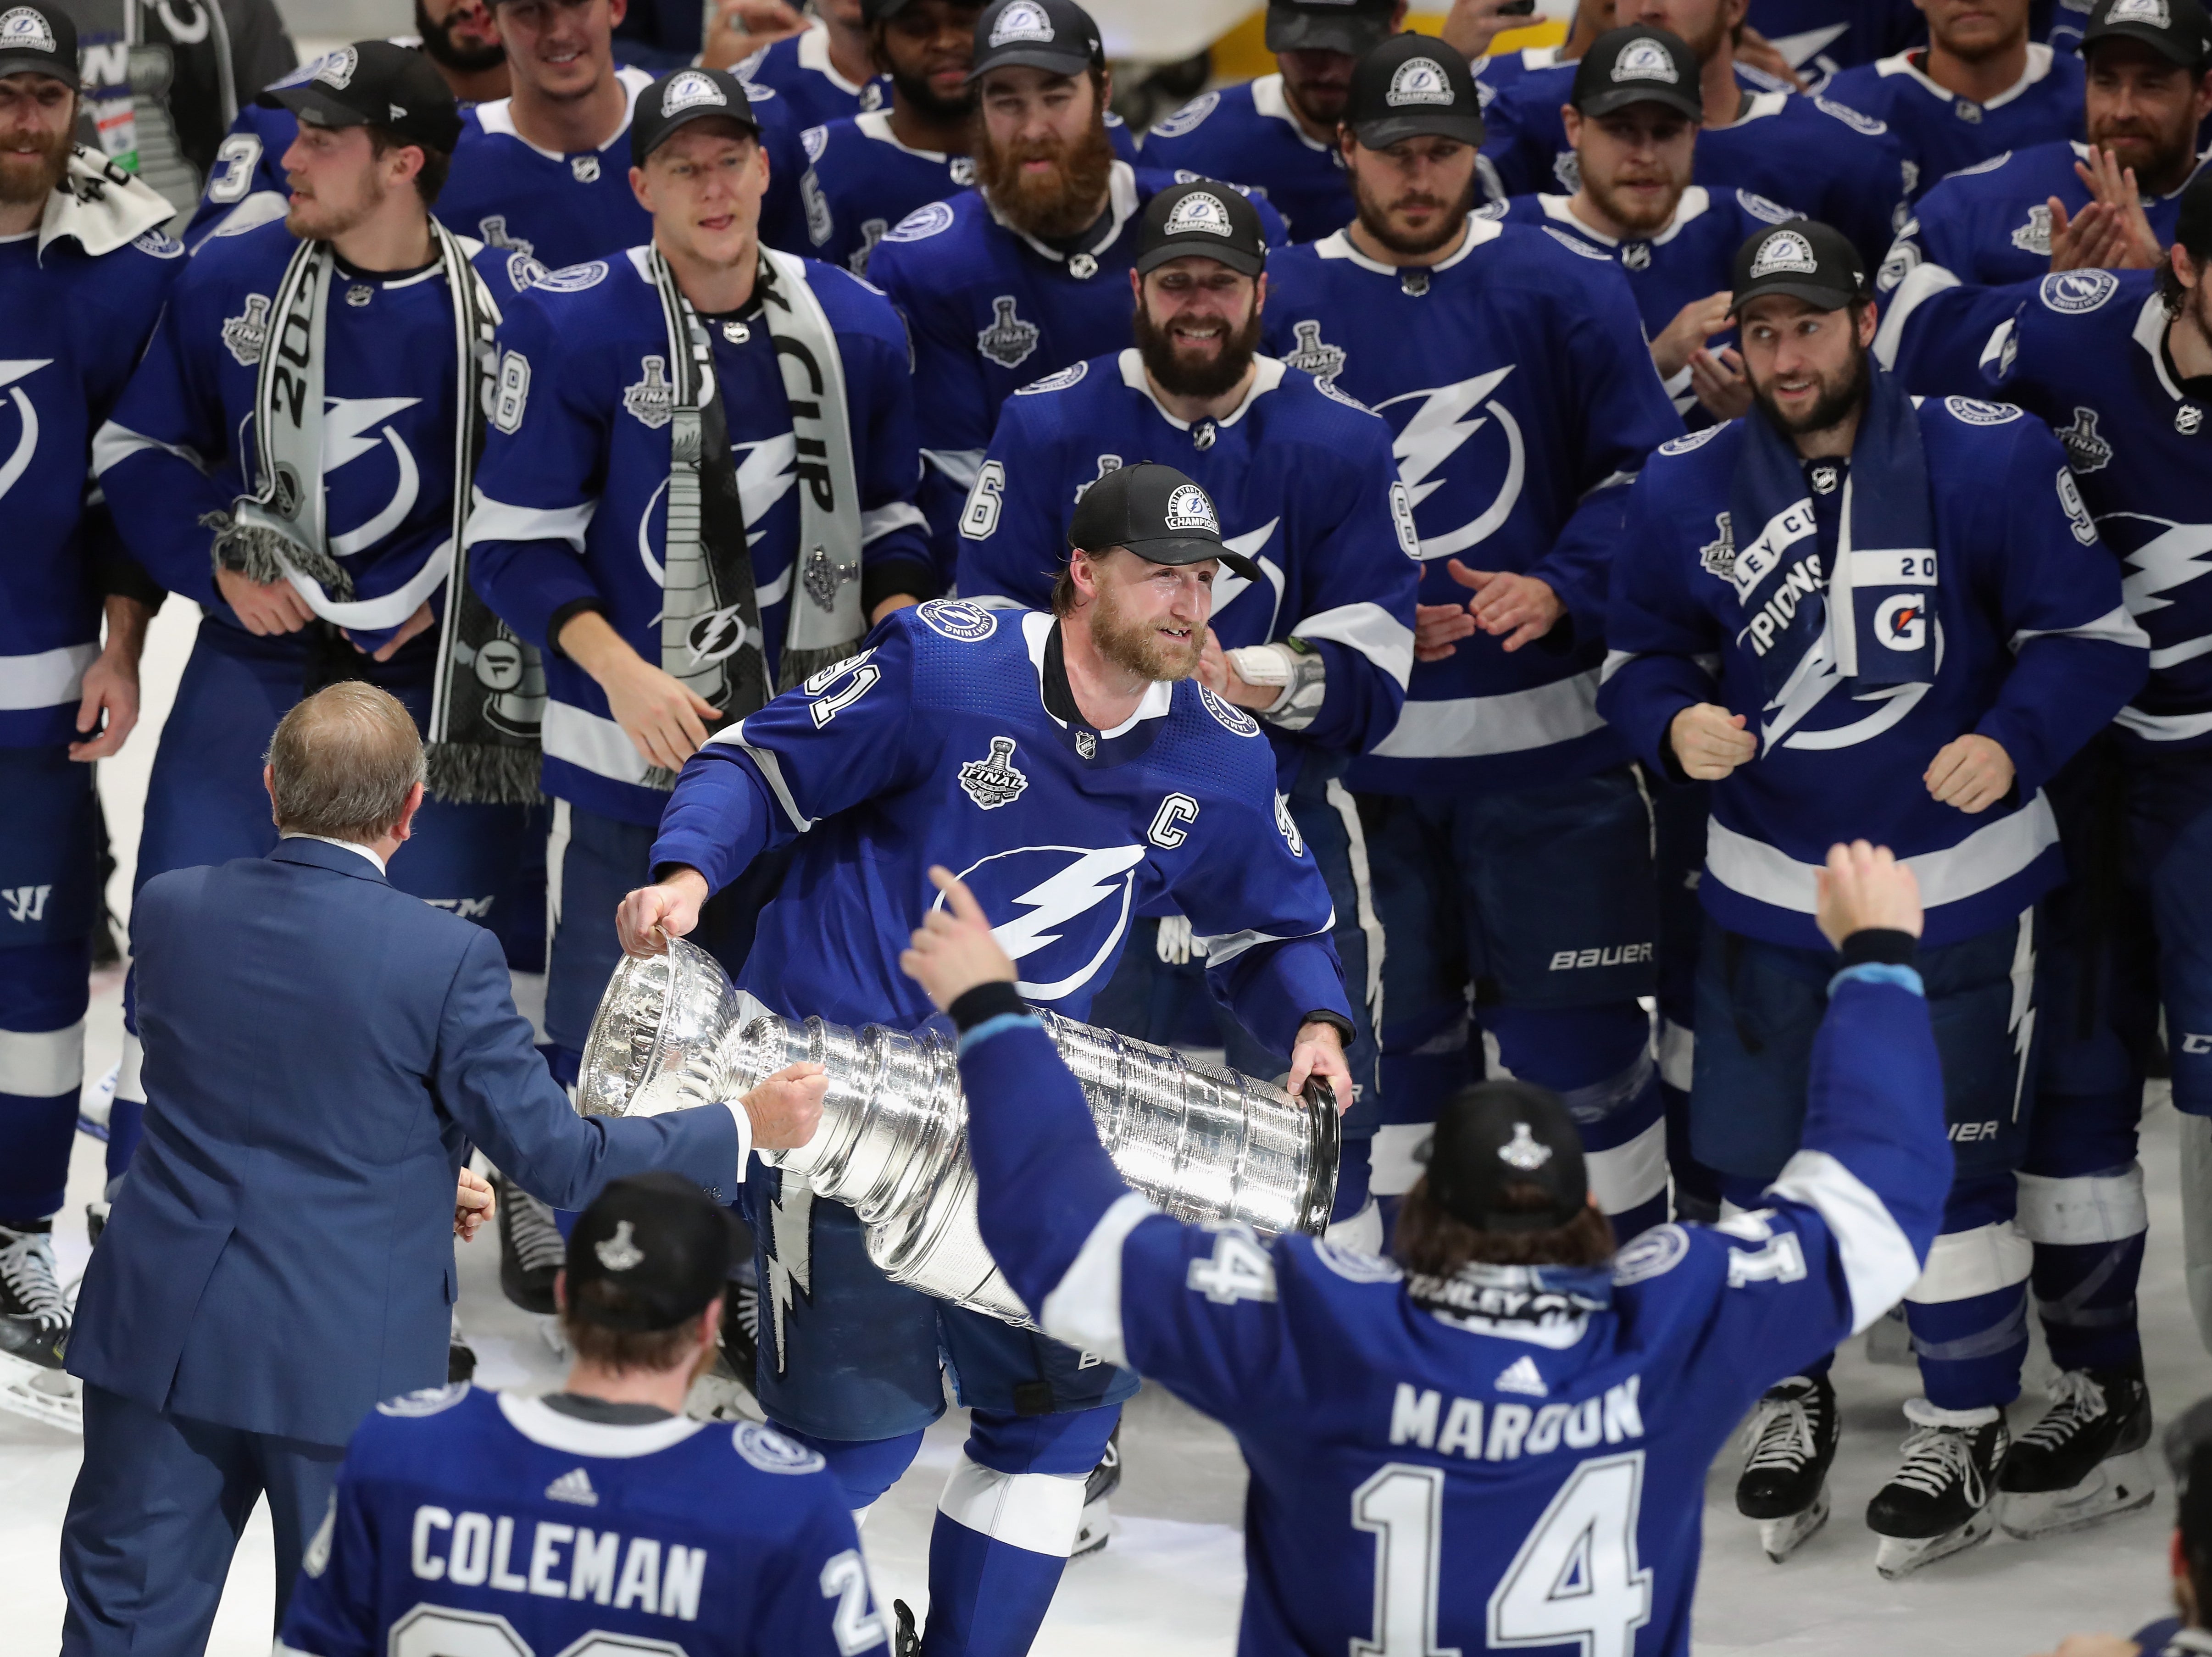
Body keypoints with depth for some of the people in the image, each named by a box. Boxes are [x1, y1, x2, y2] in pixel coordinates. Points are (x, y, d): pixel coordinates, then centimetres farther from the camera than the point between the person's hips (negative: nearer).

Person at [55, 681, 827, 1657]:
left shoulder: (169, 910, -2)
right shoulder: (446, 960, -16)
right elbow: (556, 1159, -10)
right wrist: (749, 1127, 2)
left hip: (164, 1337, 3)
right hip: (346, 1360, -3)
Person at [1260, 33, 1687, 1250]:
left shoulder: (1561, 287, 0)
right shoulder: (1284, 305, 1)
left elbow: (1642, 467, 1)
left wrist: (1562, 589, -14)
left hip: (1545, 736, -1)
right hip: (1357, 739, 1)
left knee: (1576, 1023, 0)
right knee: (1391, 1026, 12)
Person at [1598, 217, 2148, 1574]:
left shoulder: (1987, 458, -12)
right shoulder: (1689, 489, -3)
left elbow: (2094, 636, -7)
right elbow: (1642, 652, 9)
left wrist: (2013, 742, -23)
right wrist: (1676, 721, -13)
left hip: (1960, 883, -3)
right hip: (1767, 889, 3)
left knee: (1953, 1157, 4)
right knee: (1763, 1151, 9)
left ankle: (1968, 1434, 22)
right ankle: (1794, 1399, 33)